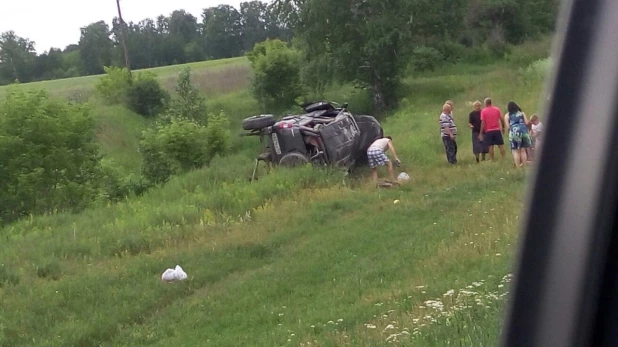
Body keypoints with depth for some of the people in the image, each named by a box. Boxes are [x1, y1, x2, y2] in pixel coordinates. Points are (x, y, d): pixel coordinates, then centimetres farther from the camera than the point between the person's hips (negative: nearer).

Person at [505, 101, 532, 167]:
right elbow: (527, 123, 9)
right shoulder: (521, 113, 16)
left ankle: (518, 166, -6)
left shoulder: (507, 115, 8)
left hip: (514, 132, -3)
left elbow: (508, 126, 1)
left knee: (516, 151, -1)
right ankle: (525, 165, 9)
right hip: (523, 131, 3)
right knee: (523, 150, 10)